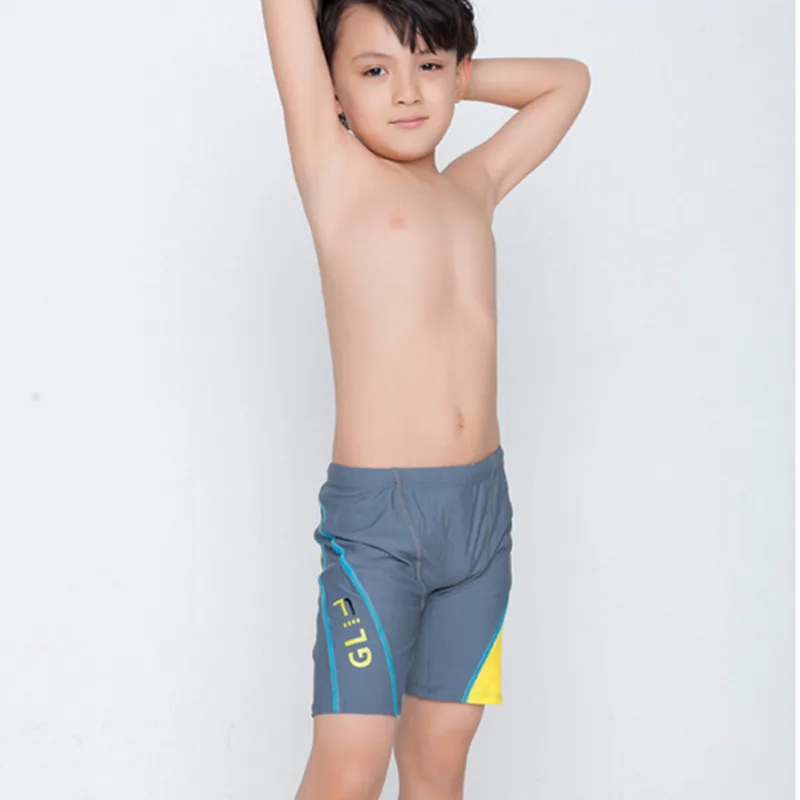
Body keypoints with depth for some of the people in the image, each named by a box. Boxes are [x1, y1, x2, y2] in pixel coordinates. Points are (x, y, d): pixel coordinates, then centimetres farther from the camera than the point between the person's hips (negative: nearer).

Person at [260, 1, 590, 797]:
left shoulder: (474, 185, 12)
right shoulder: (334, 171, -1)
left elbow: (566, 79, 27)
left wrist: (451, 76, 18)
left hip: (483, 505, 5)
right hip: (374, 515, -5)